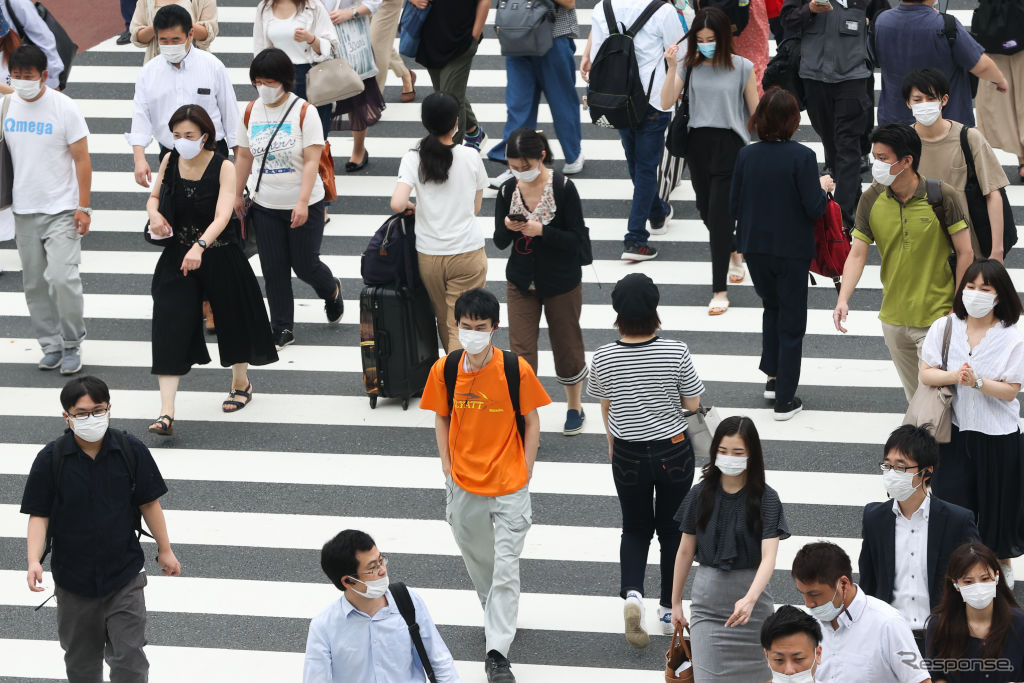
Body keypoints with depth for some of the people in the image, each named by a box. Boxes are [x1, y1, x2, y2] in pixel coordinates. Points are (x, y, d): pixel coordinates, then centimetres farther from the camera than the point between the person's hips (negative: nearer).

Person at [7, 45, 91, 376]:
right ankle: (51, 345, 18)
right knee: (34, 283, 7)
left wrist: (84, 207, -10)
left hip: (61, 210, -5)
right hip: (24, 211, 5)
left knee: (62, 277, -14)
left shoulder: (64, 108, -7)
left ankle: (72, 346, 2)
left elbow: (82, 160, -6)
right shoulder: (7, 106, 4)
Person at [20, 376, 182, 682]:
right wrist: (34, 560, -20)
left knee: (129, 658, -4)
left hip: (125, 575, -1)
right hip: (73, 575, 1)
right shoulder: (51, 459, -11)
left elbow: (148, 503, 2)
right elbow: (39, 515, -7)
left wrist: (165, 549, 9)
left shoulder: (131, 450, -9)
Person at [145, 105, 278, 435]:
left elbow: (222, 215, -27)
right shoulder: (170, 161, -2)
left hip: (220, 257, -3)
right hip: (177, 258, 3)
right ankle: (166, 414, -14)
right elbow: (153, 197, 12)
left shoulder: (224, 168, -15)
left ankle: (241, 383, 45)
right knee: (170, 330, -9)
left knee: (231, 320, 16)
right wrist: (154, 214, -12)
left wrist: (200, 246, -44)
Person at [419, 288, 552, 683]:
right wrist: (447, 465, 2)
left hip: (509, 486, -3)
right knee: (476, 558, 19)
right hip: (463, 483, 3)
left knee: (506, 569, -4)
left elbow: (531, 421, -3)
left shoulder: (516, 369, -14)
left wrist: (525, 471, -5)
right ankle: (496, 616, 45)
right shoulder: (444, 370, -6)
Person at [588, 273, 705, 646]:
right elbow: (693, 404, -8)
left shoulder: (604, 358, -15)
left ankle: (632, 593, -7)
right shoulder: (676, 353, -19)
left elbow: (605, 406, 1)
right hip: (674, 451, -1)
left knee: (635, 529, 18)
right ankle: (669, 610, 28)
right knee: (672, 529, 17)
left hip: (629, 455, 1)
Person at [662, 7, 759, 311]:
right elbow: (666, 103, -6)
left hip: (730, 144, -4)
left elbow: (756, 114, 1)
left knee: (719, 214, -8)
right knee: (706, 210, 15)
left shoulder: (742, 67, -5)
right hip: (698, 143, 4)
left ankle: (720, 291, -2)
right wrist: (672, 69, -17)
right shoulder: (689, 65, 1)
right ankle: (734, 253, 47)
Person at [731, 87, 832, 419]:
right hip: (791, 250, -3)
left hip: (755, 247, 3)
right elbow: (814, 208, -19)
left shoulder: (746, 155, -8)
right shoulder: (801, 157, -18)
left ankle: (772, 377, 29)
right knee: (791, 321, 9)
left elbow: (734, 205, -2)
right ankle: (785, 399, 12)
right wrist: (823, 187, 1)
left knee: (771, 306, 28)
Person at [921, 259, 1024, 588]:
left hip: (997, 436, -2)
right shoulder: (944, 328, -3)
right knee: (952, 498, 6)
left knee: (996, 500, 11)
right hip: (954, 430, 2)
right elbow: (926, 374, -4)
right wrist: (954, 377, -22)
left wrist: (976, 381, -27)